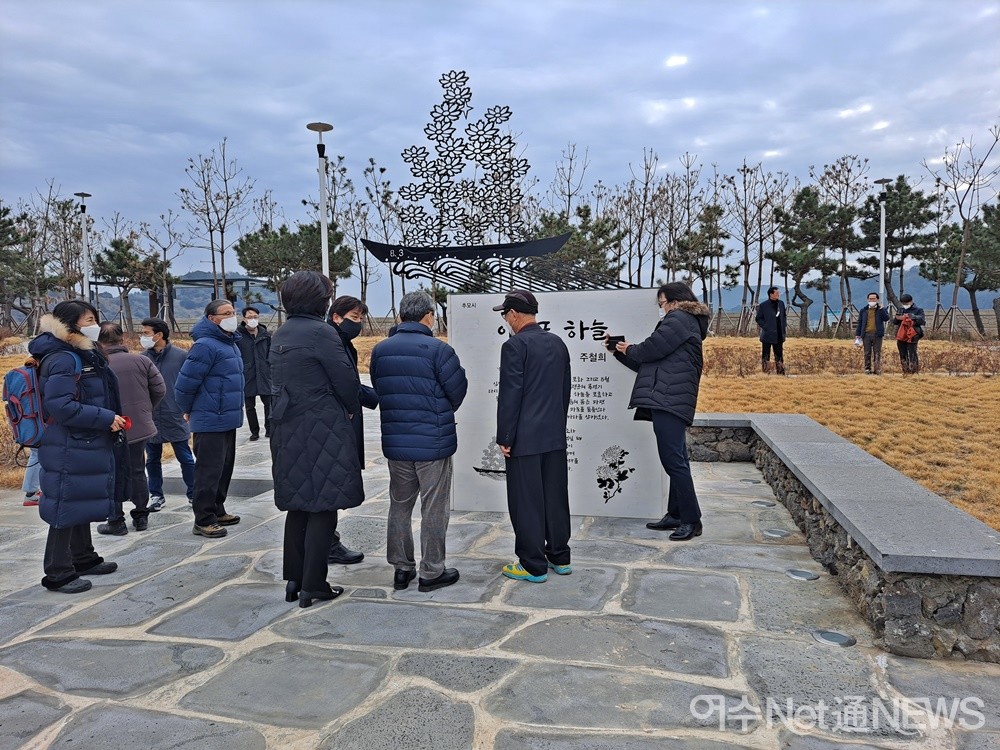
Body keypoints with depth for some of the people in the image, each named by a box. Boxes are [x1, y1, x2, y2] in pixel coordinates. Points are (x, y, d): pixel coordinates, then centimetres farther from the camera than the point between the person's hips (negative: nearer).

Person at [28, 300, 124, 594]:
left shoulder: (86, 355, 12)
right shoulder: (62, 359, -18)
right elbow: (61, 407, -25)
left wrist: (112, 418, 7)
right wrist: (106, 419, -21)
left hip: (88, 446, 10)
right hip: (68, 450, -10)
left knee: (83, 504, 20)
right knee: (66, 507, -1)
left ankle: (84, 558, 35)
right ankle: (58, 574, 10)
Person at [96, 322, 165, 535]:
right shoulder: (141, 361, -5)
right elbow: (159, 389, -1)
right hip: (140, 427, 4)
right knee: (137, 471, 16)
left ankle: (116, 522, 14)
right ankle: (141, 517, 23)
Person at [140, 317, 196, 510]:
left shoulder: (180, 356, -6)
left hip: (175, 418, -3)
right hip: (149, 418, 3)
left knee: (185, 458, 5)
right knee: (152, 460, 13)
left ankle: (193, 494, 17)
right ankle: (156, 495, 27)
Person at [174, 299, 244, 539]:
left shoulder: (230, 344, 12)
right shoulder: (205, 346, -18)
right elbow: (185, 383, -18)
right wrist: (187, 411, -4)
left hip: (228, 419, 9)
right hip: (210, 422, -9)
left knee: (225, 467, 17)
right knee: (209, 470, -3)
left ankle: (217, 511, 30)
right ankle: (203, 521, 6)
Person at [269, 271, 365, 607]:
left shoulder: (279, 336, 12)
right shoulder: (320, 332, -14)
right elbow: (346, 379, -13)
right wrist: (352, 409, 7)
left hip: (288, 431, 8)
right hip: (323, 431, -8)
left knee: (298, 506, 15)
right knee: (323, 507, 1)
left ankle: (293, 580, 23)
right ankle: (313, 585, 6)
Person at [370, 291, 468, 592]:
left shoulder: (380, 350, 1)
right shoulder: (437, 349, -15)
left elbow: (377, 390, 9)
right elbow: (457, 391, -8)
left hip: (395, 441, 5)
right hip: (433, 442, -5)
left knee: (399, 505, 17)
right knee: (434, 509, 7)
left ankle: (401, 567, 25)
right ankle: (431, 572, 15)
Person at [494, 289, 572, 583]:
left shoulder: (515, 346, -13)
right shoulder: (558, 343, 9)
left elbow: (510, 396, -15)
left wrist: (504, 438, -9)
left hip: (525, 438, -7)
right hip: (555, 436, 7)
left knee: (526, 502, 2)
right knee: (555, 497, 14)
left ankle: (533, 566, 9)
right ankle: (559, 557, 24)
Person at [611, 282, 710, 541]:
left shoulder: (678, 319, -3)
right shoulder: (689, 322, 28)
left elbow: (650, 350, -13)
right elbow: (649, 362, 26)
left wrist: (629, 350, 7)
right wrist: (621, 351, 23)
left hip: (668, 400, -11)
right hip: (672, 401, 11)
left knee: (672, 459, -10)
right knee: (675, 459, 12)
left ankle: (691, 520, -5)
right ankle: (676, 515, 19)